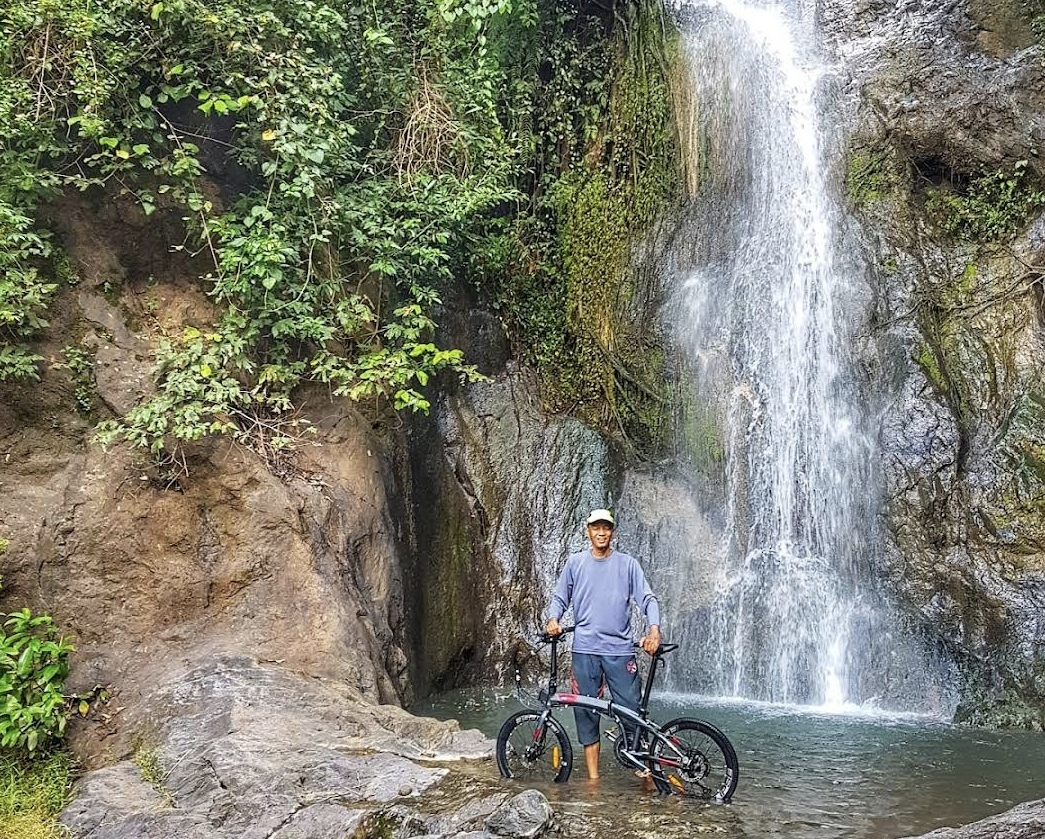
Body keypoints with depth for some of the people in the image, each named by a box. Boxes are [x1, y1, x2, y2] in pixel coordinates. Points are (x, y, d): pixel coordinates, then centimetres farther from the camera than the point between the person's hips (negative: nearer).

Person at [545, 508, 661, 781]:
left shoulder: (627, 564, 5)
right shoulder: (575, 562, 9)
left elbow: (647, 598, -1)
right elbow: (560, 598, 13)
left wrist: (654, 628, -18)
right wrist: (553, 619, -7)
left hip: (620, 648, -1)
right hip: (585, 649, 1)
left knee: (631, 710, -3)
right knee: (585, 711, 4)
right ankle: (593, 777, 12)